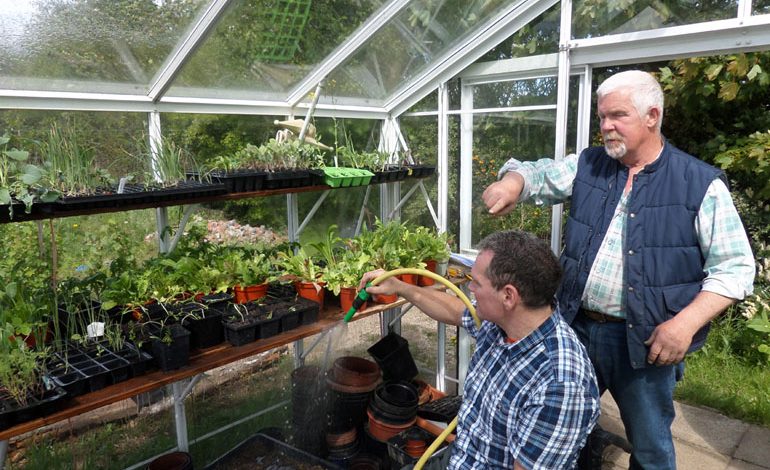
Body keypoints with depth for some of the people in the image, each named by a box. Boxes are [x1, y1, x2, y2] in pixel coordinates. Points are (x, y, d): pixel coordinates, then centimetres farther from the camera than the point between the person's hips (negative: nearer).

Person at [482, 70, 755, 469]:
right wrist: (513, 182, -19)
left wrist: (685, 323, -20)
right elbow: (537, 174, 7)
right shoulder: (587, 166, 3)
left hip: (645, 340, -3)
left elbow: (734, 267, -8)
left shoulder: (701, 184, -9)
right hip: (575, 327, 4)